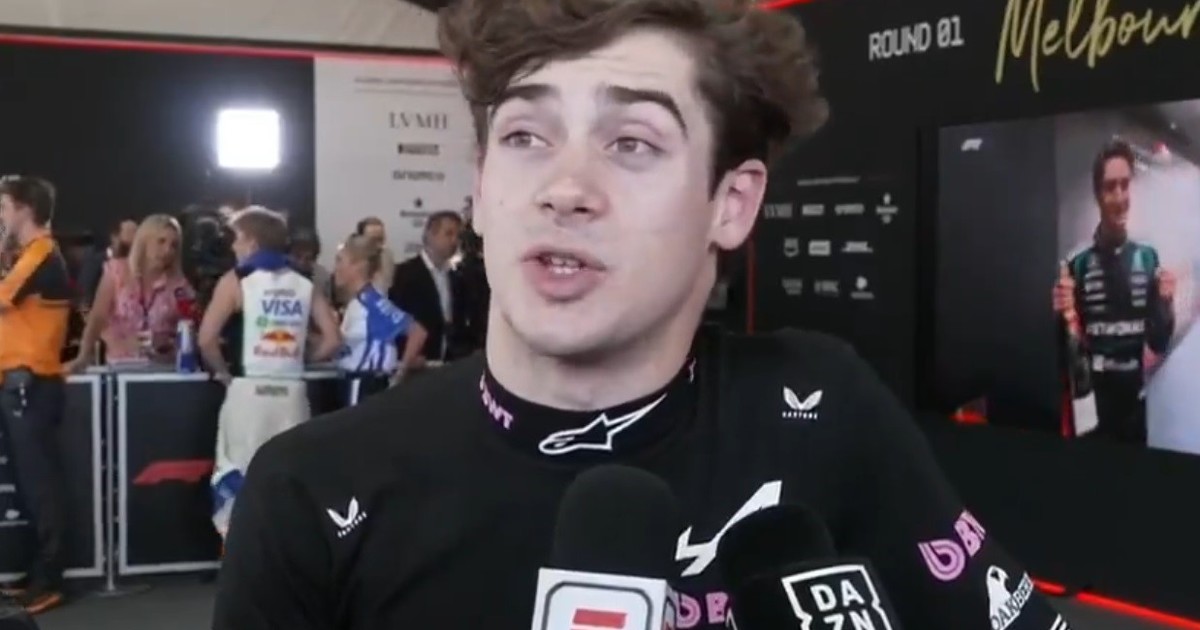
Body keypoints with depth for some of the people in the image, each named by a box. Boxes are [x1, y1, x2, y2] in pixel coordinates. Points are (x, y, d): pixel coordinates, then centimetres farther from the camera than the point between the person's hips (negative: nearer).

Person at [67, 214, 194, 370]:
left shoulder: (178, 285, 2)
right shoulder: (117, 271, 1)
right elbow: (97, 318, -5)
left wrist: (168, 342, -14)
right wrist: (83, 357, -16)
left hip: (162, 368, 1)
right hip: (120, 366, -1)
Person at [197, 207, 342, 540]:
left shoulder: (236, 281, -1)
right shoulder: (304, 285, 10)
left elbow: (206, 338, -9)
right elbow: (333, 340, 4)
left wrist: (223, 372, 6)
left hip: (248, 390, -3)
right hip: (292, 392, 3)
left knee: (238, 479, 4)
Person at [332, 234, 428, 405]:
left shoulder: (372, 302, -18)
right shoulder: (354, 302, 9)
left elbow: (417, 331, -22)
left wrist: (402, 369, -13)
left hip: (367, 389, -10)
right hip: (356, 386, 10)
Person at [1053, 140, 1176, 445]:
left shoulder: (1149, 258, 0)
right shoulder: (1078, 265, -3)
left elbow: (1159, 344, 3)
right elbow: (1075, 347, 0)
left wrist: (1167, 305, -15)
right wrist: (1068, 320, -20)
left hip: (1138, 401, 1)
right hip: (1095, 404, -1)